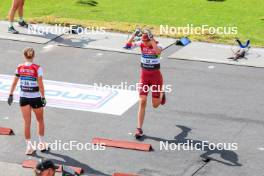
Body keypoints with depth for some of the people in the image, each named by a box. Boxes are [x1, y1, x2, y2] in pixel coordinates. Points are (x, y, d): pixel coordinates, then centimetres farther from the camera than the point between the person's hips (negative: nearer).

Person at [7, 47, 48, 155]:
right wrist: (43, 98, -11)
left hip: (23, 98, 2)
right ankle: (42, 144, 27)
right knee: (40, 121, 18)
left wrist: (11, 95, 11)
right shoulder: (37, 68, -14)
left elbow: (14, 83, 1)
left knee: (27, 122, 9)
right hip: (36, 98, -2)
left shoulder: (19, 68, -4)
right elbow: (40, 84, -16)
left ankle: (29, 146, 7)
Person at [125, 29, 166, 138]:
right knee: (142, 102, -8)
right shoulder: (141, 44, -7)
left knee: (155, 105, 9)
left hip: (156, 76, -2)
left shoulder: (157, 46, -16)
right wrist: (134, 34, -30)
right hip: (144, 76, 2)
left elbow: (157, 52, -41)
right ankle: (139, 128, -4)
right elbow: (128, 45, -21)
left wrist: (151, 39, -41)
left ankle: (162, 94, 45)